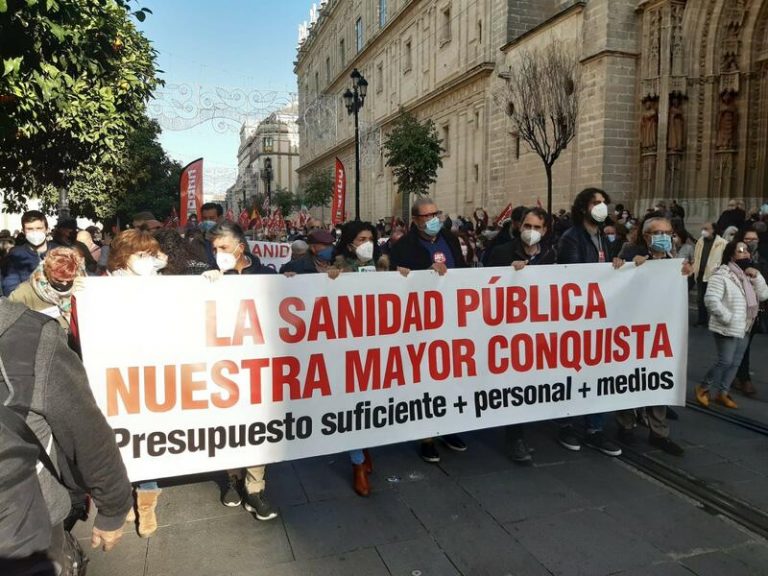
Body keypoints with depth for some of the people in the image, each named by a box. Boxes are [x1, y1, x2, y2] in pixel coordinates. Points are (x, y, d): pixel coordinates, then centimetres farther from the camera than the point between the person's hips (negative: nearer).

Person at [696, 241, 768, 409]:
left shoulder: (749, 275, 11)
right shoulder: (722, 274, -16)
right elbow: (711, 299, -23)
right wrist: (727, 318, -21)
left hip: (744, 329, 8)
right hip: (727, 329, -8)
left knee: (735, 363, 12)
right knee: (725, 362, -6)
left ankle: (722, 394, 24)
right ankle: (703, 388, 11)